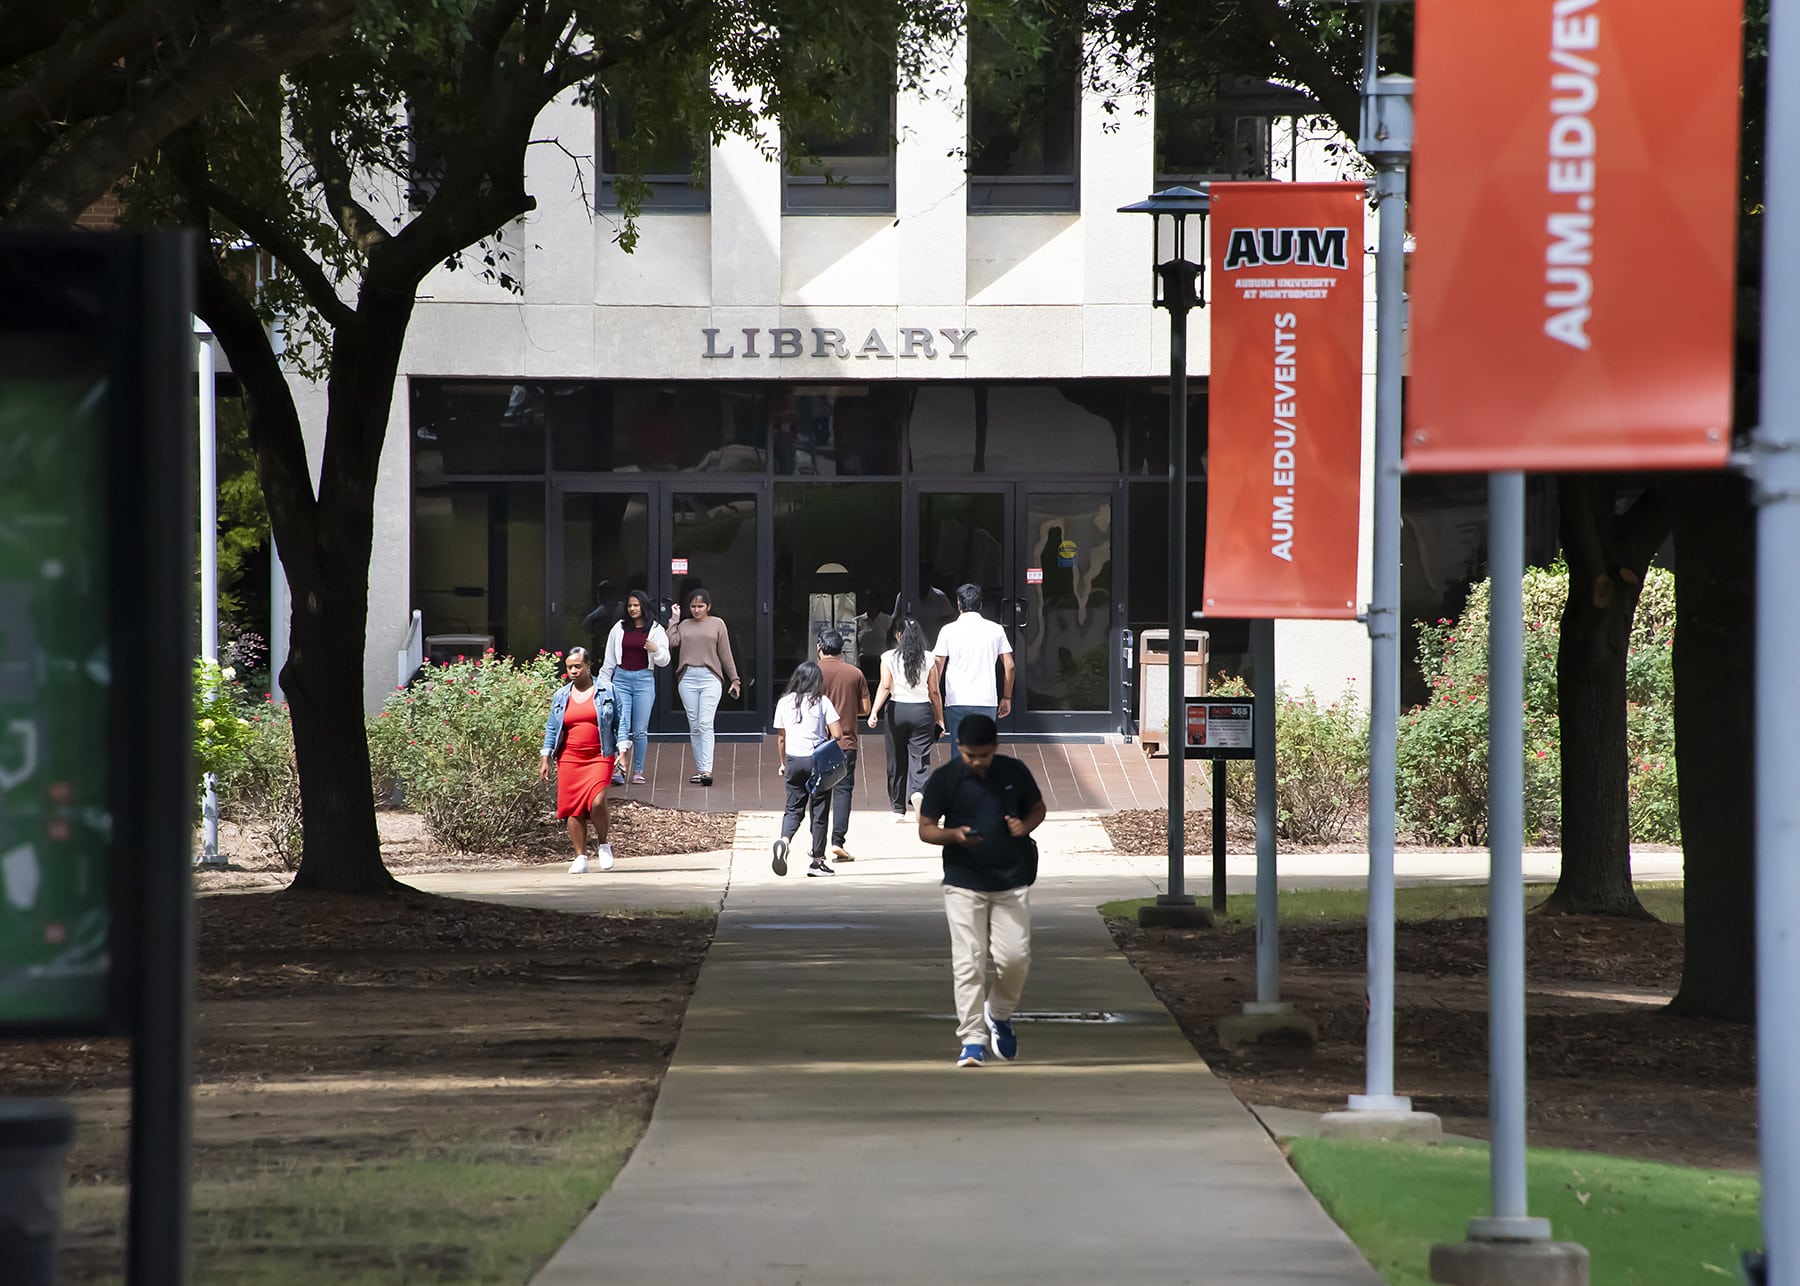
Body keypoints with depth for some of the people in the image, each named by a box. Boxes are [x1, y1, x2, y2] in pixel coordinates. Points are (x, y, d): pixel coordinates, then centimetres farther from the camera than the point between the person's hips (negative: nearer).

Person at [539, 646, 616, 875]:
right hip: (570, 759, 3)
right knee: (574, 809, -1)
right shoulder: (561, 696, 12)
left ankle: (603, 844, 5)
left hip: (599, 758, -3)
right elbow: (551, 728, 15)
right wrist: (545, 759, 8)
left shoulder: (605, 692, 5)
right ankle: (580, 858, 7)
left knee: (596, 802, -19)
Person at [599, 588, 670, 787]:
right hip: (621, 678, 0)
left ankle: (638, 771, 11)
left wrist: (656, 650, -18)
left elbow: (664, 661, 3)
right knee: (622, 724, -13)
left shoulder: (655, 630, 4)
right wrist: (603, 683, 12)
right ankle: (620, 765, -24)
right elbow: (609, 659, 14)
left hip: (644, 680, 0)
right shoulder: (620, 628, 8)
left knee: (640, 730, 3)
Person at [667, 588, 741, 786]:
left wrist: (734, 680, 7)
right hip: (688, 678, 3)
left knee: (705, 724, -14)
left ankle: (707, 770, -21)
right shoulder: (684, 625, 12)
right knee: (694, 726, 5)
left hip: (710, 678, -3)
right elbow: (671, 642, -5)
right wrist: (674, 619, 2)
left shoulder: (717, 624, 7)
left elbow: (725, 653, 8)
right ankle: (700, 769, 12)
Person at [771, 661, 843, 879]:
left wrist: (784, 763, 23)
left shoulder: (784, 703, 5)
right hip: (817, 760, -3)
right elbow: (836, 734, -10)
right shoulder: (822, 702, -5)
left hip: (793, 760, 3)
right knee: (819, 811, 6)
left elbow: (780, 738, 11)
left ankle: (784, 840, -19)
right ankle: (818, 860, 9)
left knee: (794, 808, 10)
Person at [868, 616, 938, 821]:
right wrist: (939, 718, 10)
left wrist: (874, 712, -11)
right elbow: (934, 691, 3)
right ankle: (917, 791, -30)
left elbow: (885, 687, -9)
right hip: (922, 711, 0)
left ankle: (898, 810, 15)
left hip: (897, 710, 0)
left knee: (897, 761, 8)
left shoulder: (889, 658, -1)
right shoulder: (928, 659, 2)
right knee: (920, 758, -1)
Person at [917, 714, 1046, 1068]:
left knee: (1015, 956, -3)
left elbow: (1037, 809, 15)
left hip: (1011, 881, 2)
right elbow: (925, 829, -1)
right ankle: (973, 1039, -4)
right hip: (964, 883, -2)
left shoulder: (1015, 772, 0)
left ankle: (999, 1015, 26)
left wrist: (1025, 826, -8)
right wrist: (954, 835, -21)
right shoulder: (944, 779, -6)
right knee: (968, 962, -8)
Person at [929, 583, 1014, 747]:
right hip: (986, 702, 1)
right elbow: (1009, 666, 6)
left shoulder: (948, 631, 0)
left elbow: (936, 668, 1)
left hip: (956, 701, -1)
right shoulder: (995, 630, 4)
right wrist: (1007, 698, 16)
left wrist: (934, 701, 10)